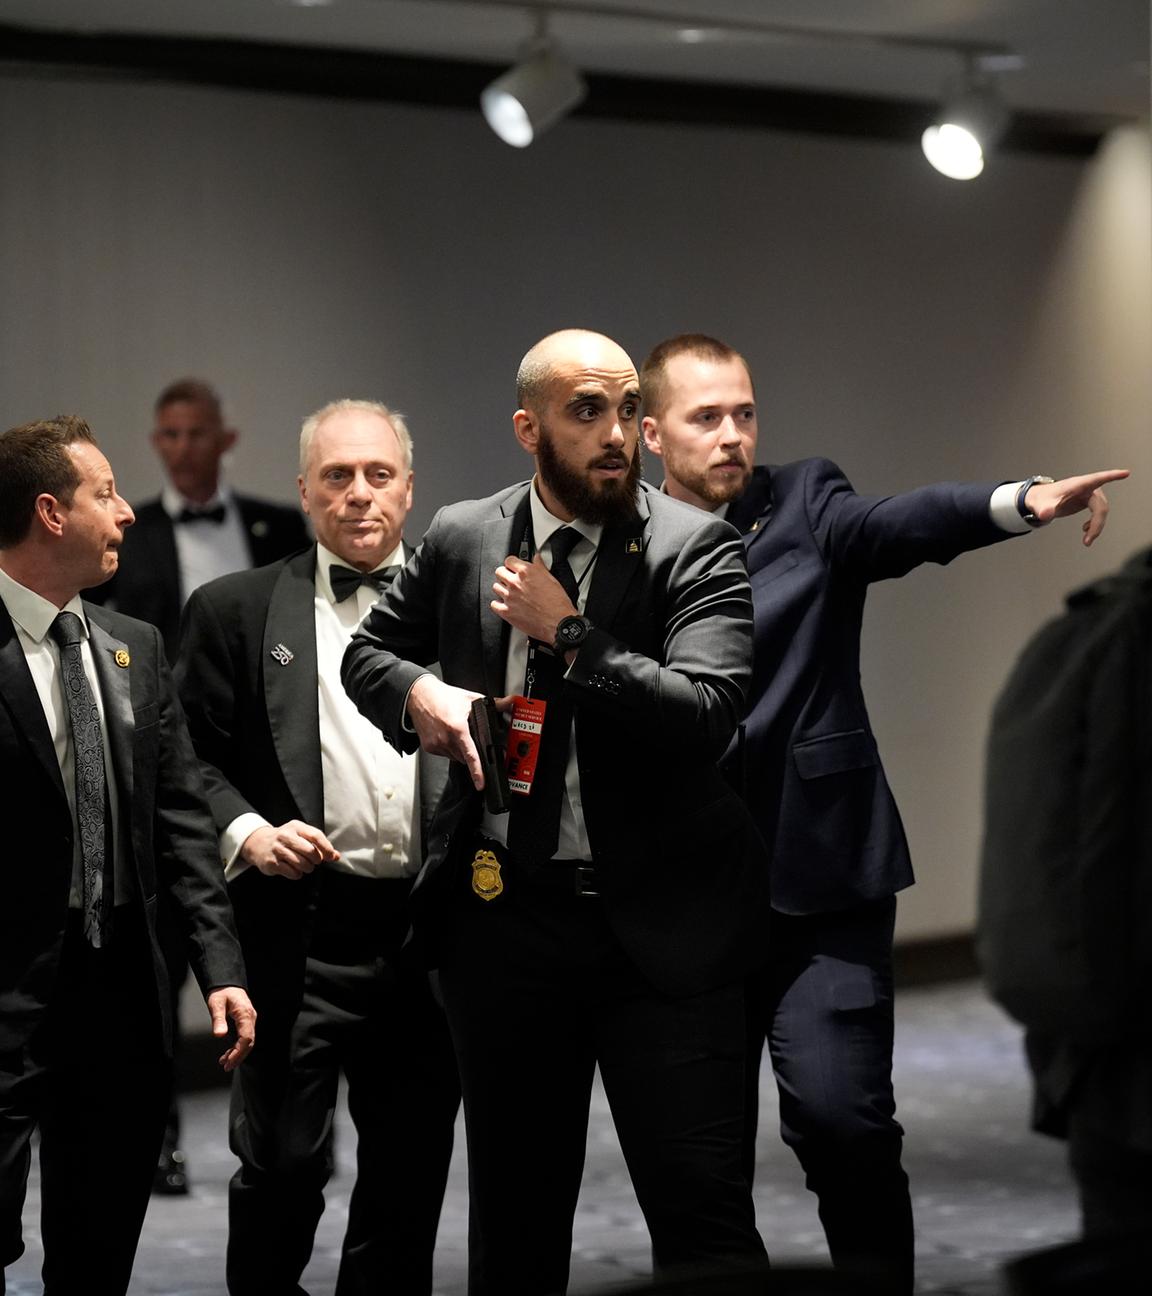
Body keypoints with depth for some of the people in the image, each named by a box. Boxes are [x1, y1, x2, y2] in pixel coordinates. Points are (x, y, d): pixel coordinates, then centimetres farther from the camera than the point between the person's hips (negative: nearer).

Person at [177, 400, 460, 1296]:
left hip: (431, 928, 2)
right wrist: (248, 834, -13)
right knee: (282, 1167, -2)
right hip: (298, 933, -2)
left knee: (411, 1175, 10)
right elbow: (194, 758, 3)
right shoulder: (236, 610, 6)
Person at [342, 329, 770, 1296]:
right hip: (504, 917, 4)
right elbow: (368, 650, 20)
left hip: (658, 925, -3)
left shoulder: (697, 550, -5)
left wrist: (568, 634, -17)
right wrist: (417, 692, -1)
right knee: (515, 1213, 15)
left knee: (704, 1212, -6)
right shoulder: (462, 539, 6)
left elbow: (704, 716, -18)